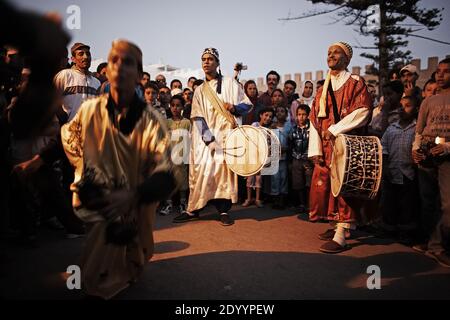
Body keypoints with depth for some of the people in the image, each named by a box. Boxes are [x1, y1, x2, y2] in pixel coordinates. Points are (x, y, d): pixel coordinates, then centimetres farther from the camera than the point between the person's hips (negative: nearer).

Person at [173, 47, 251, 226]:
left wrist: (234, 107, -15)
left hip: (226, 133, -1)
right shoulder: (199, 90, 13)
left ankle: (224, 210, 0)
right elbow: (198, 118, 2)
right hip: (206, 136, 2)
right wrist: (210, 139, -12)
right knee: (202, 170, -5)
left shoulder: (229, 83, 9)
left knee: (224, 169, -8)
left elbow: (247, 104, 8)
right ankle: (193, 210, 3)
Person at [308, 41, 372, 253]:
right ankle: (337, 225, 21)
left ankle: (341, 236, -8)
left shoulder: (355, 83, 1)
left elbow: (362, 111, -14)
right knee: (324, 185, 6)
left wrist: (335, 130, -18)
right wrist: (315, 149, 0)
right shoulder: (323, 89, 17)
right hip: (326, 148, 6)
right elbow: (314, 120, 10)